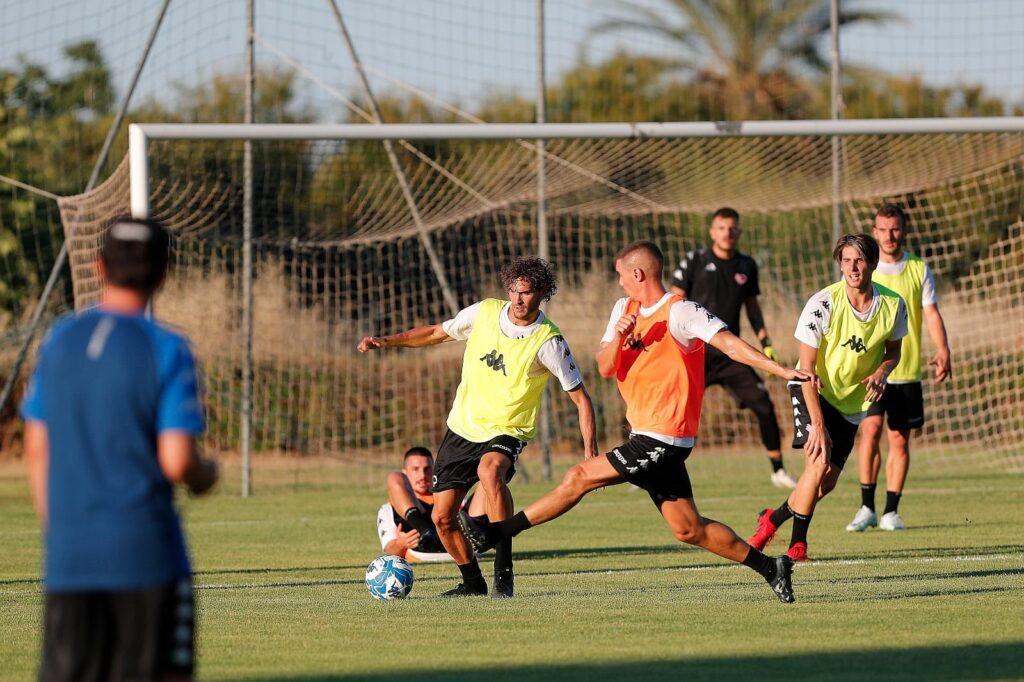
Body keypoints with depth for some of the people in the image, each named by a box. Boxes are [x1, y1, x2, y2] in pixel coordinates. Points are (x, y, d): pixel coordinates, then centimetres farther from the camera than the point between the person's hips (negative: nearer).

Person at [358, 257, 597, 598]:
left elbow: (581, 399, -11)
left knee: (490, 469, -39)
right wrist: (386, 341, 3)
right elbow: (438, 333, 13)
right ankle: (472, 582, 27)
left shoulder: (548, 341, -15)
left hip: (506, 432, -5)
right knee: (442, 518, 2)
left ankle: (504, 570, -32)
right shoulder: (485, 312, -4)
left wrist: (591, 454, -19)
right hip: (462, 427, 5)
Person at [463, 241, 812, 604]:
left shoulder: (679, 312, -13)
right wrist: (618, 336, -12)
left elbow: (729, 343, -20)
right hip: (645, 436, 9)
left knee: (579, 477, -9)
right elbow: (605, 368, 9)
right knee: (688, 529, 8)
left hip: (662, 440, -9)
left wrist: (782, 370, -28)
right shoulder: (625, 309, 13)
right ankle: (770, 568, 11)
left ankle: (498, 531, -1)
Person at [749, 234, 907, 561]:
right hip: (814, 391, -4)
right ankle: (798, 541, -9)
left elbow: (893, 350, 8)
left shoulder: (893, 304, -11)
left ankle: (774, 518, 29)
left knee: (827, 482, 2)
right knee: (819, 462, -25)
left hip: (852, 401, 4)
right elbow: (807, 367, -20)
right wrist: (817, 425, -26)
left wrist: (882, 372, -17)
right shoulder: (823, 304, -22)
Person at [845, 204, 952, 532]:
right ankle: (866, 508, -8)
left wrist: (943, 349, -15)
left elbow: (931, 312, 1)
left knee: (900, 440, 2)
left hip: (907, 370, 1)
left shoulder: (919, 270, 6)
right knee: (871, 428, -16)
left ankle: (891, 512, 9)